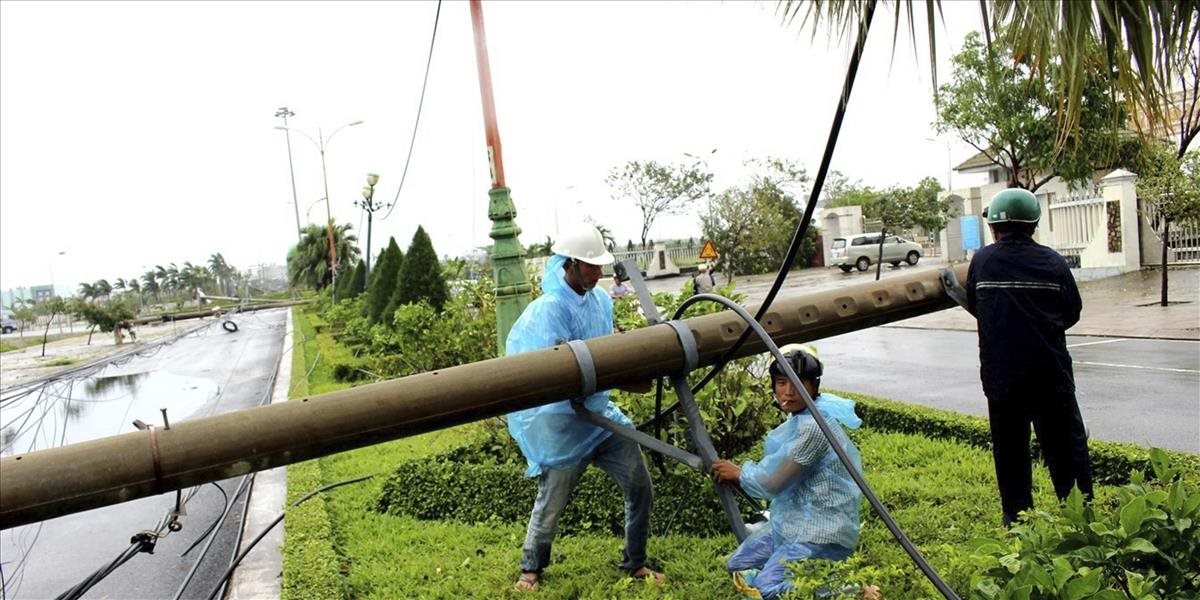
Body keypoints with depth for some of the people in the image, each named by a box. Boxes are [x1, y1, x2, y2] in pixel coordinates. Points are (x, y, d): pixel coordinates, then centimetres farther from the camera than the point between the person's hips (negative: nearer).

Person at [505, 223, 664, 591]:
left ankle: (635, 564, 28)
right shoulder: (551, 309, -19)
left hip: (601, 413, 7)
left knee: (640, 488, 6)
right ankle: (531, 569, 35)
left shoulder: (601, 299, 3)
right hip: (564, 423, -6)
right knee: (551, 503, 8)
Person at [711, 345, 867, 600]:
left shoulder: (814, 426, -24)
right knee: (739, 565, 12)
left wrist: (739, 473, -4)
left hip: (821, 531, -10)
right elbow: (777, 469, 14)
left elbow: (773, 483, -20)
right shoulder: (799, 419, 6)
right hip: (793, 520, 10)